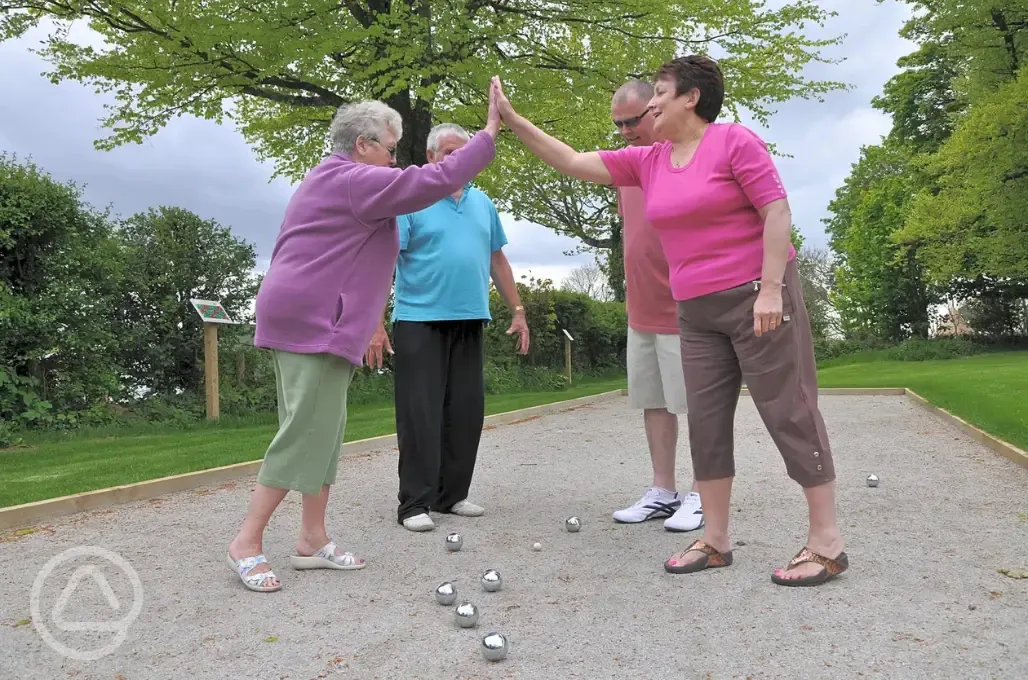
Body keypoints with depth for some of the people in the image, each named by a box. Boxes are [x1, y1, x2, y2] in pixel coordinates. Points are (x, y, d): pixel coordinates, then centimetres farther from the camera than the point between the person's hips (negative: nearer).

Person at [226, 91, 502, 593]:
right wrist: (488, 135, -8)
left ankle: (313, 539, 13)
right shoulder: (356, 181, -9)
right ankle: (247, 541, -3)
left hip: (300, 319, 11)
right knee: (306, 432, -10)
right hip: (315, 322, -11)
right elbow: (435, 181, -15)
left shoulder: (329, 181, 25)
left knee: (322, 432, 9)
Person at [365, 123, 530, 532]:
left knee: (466, 413, 8)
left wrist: (517, 310, 15)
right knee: (420, 413, -4)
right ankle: (414, 503, 4)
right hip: (420, 320, -5)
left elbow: (497, 259, 20)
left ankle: (452, 495, 21)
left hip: (470, 322, 6)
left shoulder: (482, 203, 15)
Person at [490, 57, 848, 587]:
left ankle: (826, 543, 5)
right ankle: (715, 540, 14)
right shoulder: (646, 161, 11)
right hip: (697, 312, 7)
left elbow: (777, 212, -12)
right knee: (705, 421, 5)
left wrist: (771, 288, -20)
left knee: (790, 412, -3)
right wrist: (511, 119, 9)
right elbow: (572, 162, 12)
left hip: (757, 297, -7)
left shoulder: (735, 141, -7)